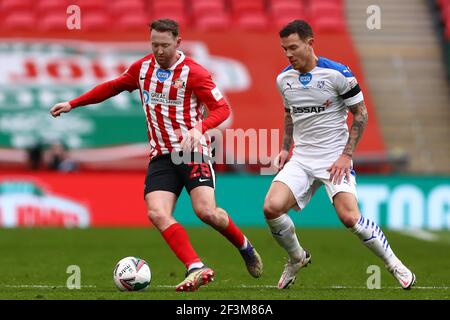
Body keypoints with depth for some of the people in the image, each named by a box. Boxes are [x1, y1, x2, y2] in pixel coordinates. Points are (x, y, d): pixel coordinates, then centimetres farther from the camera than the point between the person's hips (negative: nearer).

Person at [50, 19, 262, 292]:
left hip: (192, 151, -5)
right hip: (161, 156, 5)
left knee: (206, 211, -21)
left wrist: (199, 128, -29)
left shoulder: (193, 72, -9)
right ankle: (196, 269, -27)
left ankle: (245, 247, 9)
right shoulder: (143, 68, 9)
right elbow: (113, 87, 25)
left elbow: (222, 108, -10)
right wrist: (72, 104, 25)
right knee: (157, 213, -19)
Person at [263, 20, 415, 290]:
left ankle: (395, 265, 0)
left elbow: (361, 114, -5)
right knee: (272, 207, -16)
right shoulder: (284, 79, 5)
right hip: (301, 159, 5)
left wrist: (346, 155, -12)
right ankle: (297, 258, 11)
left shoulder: (338, 73, -12)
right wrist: (286, 148, 11)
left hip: (335, 159, -5)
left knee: (350, 217, -20)